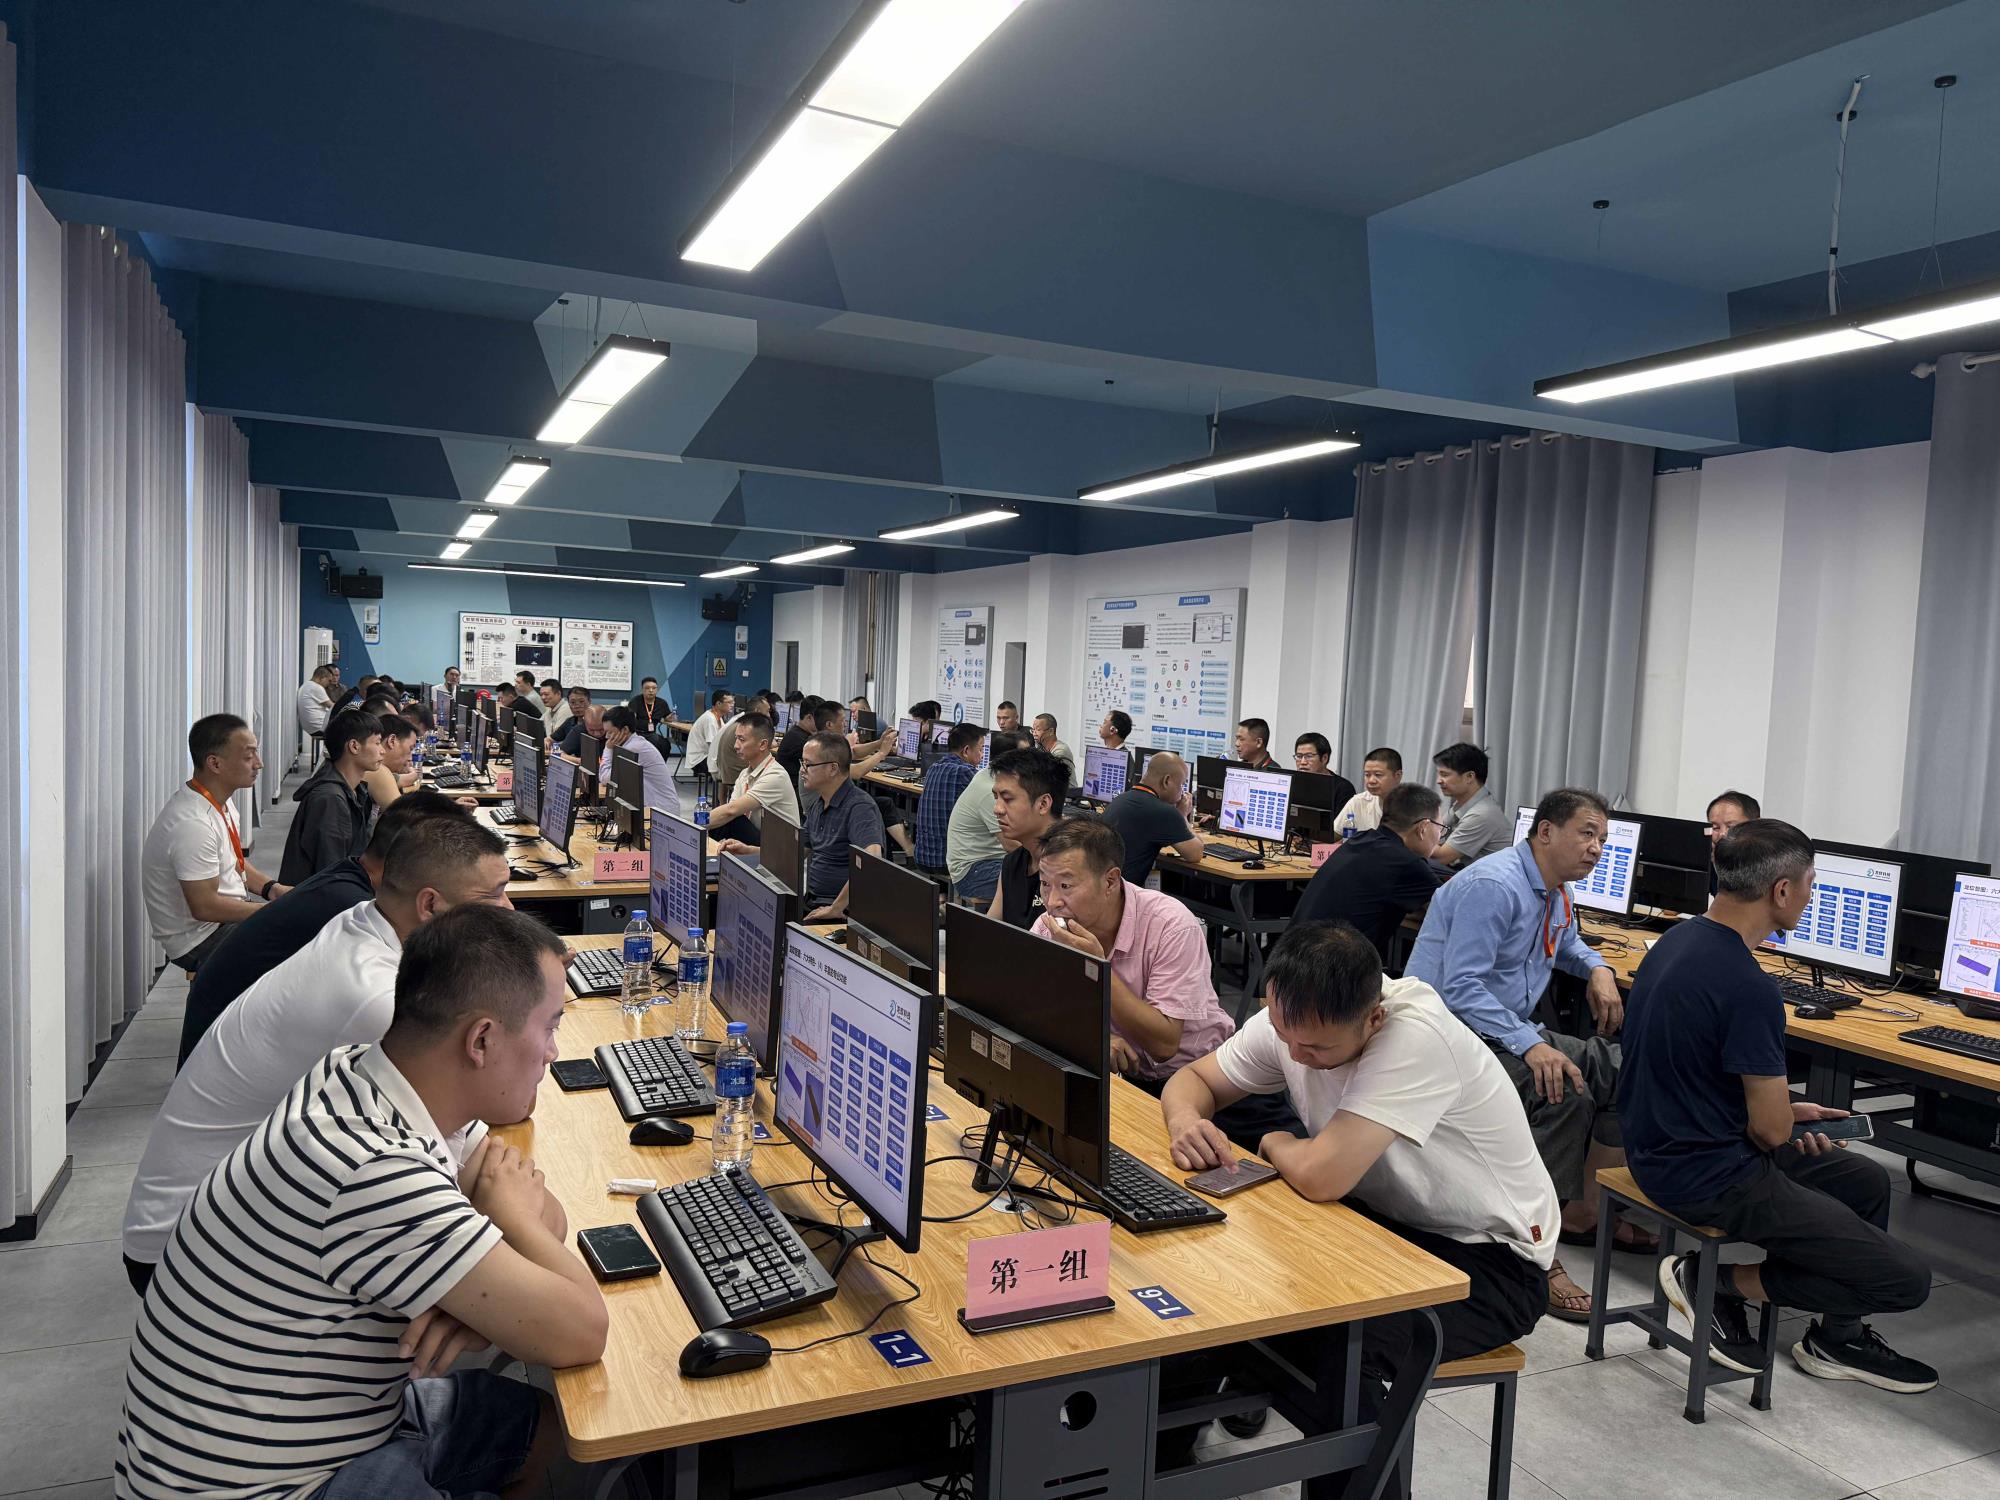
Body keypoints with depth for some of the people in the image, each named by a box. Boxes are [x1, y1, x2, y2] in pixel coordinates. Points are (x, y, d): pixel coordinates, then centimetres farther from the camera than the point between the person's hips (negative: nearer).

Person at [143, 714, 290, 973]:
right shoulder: (192, 825, -27)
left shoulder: (219, 803, 3)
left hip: (228, 915, 10)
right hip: (201, 942, -10)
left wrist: (272, 888, 0)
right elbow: (205, 906, -26)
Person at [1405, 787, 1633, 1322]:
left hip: (1510, 1028, 10)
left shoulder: (1557, 893, 10)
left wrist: (1596, 969, 12)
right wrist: (1530, 1045, -35)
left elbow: (1566, 942, 35)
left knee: (1621, 1069, 2)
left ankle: (1583, 1212, 15)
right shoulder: (1493, 886, -21)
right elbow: (1460, 988, -27)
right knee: (1563, 1091, -30)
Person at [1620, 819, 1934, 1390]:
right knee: (1906, 1279, -6)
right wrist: (1782, 1118, 5)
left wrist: (1783, 1112, 12)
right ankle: (1723, 1280, 2)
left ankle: (1837, 1338, 33)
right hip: (1708, 1177, -10)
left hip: (1663, 1147, 10)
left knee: (1866, 1180, 26)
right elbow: (1770, 1129, -19)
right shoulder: (1748, 987, -26)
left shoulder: (1680, 938, 3)